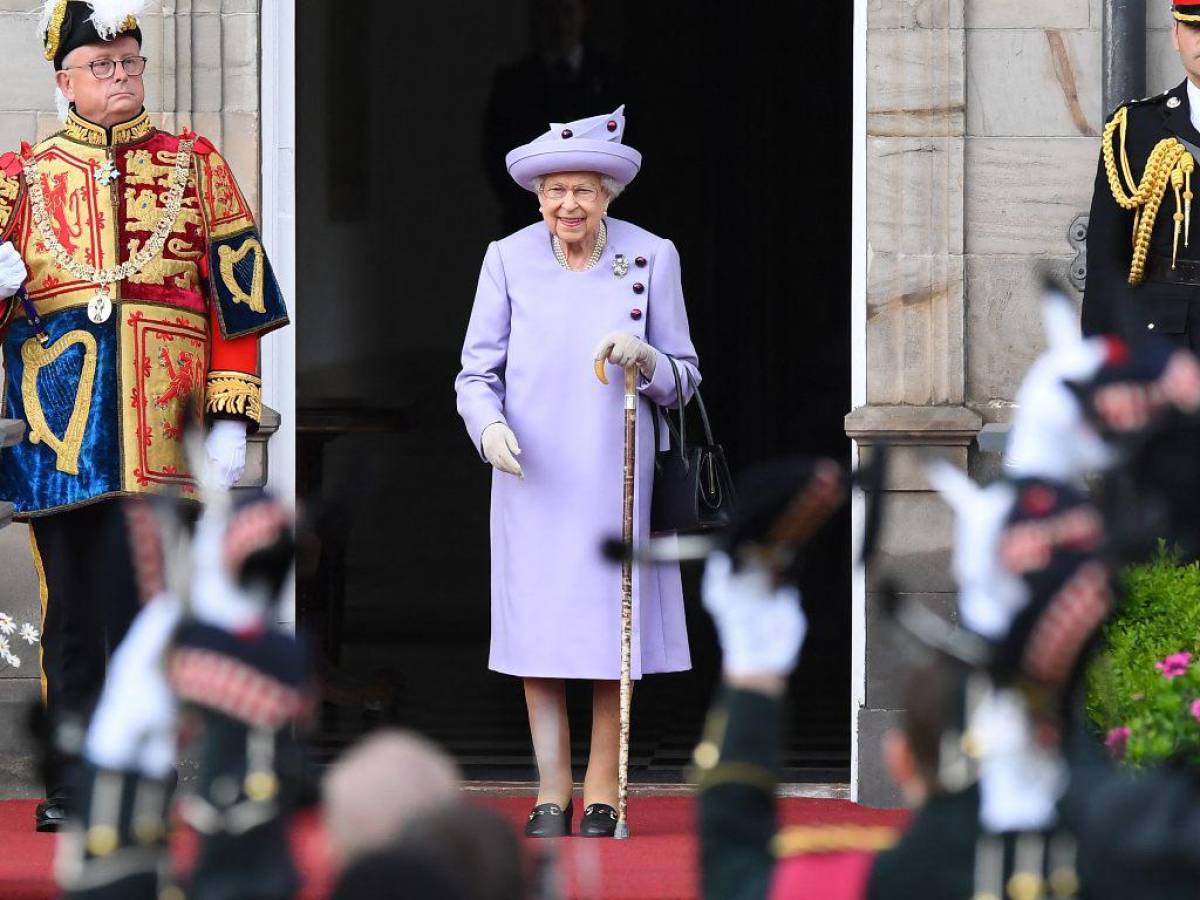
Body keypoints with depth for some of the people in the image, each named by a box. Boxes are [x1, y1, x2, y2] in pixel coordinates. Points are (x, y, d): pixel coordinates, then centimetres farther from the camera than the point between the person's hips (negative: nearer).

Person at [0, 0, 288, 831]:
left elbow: (238, 301, 8)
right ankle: (70, 787, 10)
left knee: (135, 599, -9)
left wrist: (232, 418, -1)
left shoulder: (195, 166, 12)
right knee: (71, 612, 3)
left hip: (161, 430, -1)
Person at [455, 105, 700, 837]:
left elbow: (683, 379, 5)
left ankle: (603, 796, 7)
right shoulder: (509, 260, 1)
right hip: (532, 476, 0)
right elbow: (477, 372, 3)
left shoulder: (651, 258, 0)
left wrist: (643, 357, -17)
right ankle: (552, 796, 6)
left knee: (611, 631, 0)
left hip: (614, 474, 0)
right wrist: (490, 426, -18)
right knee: (537, 636, -1)